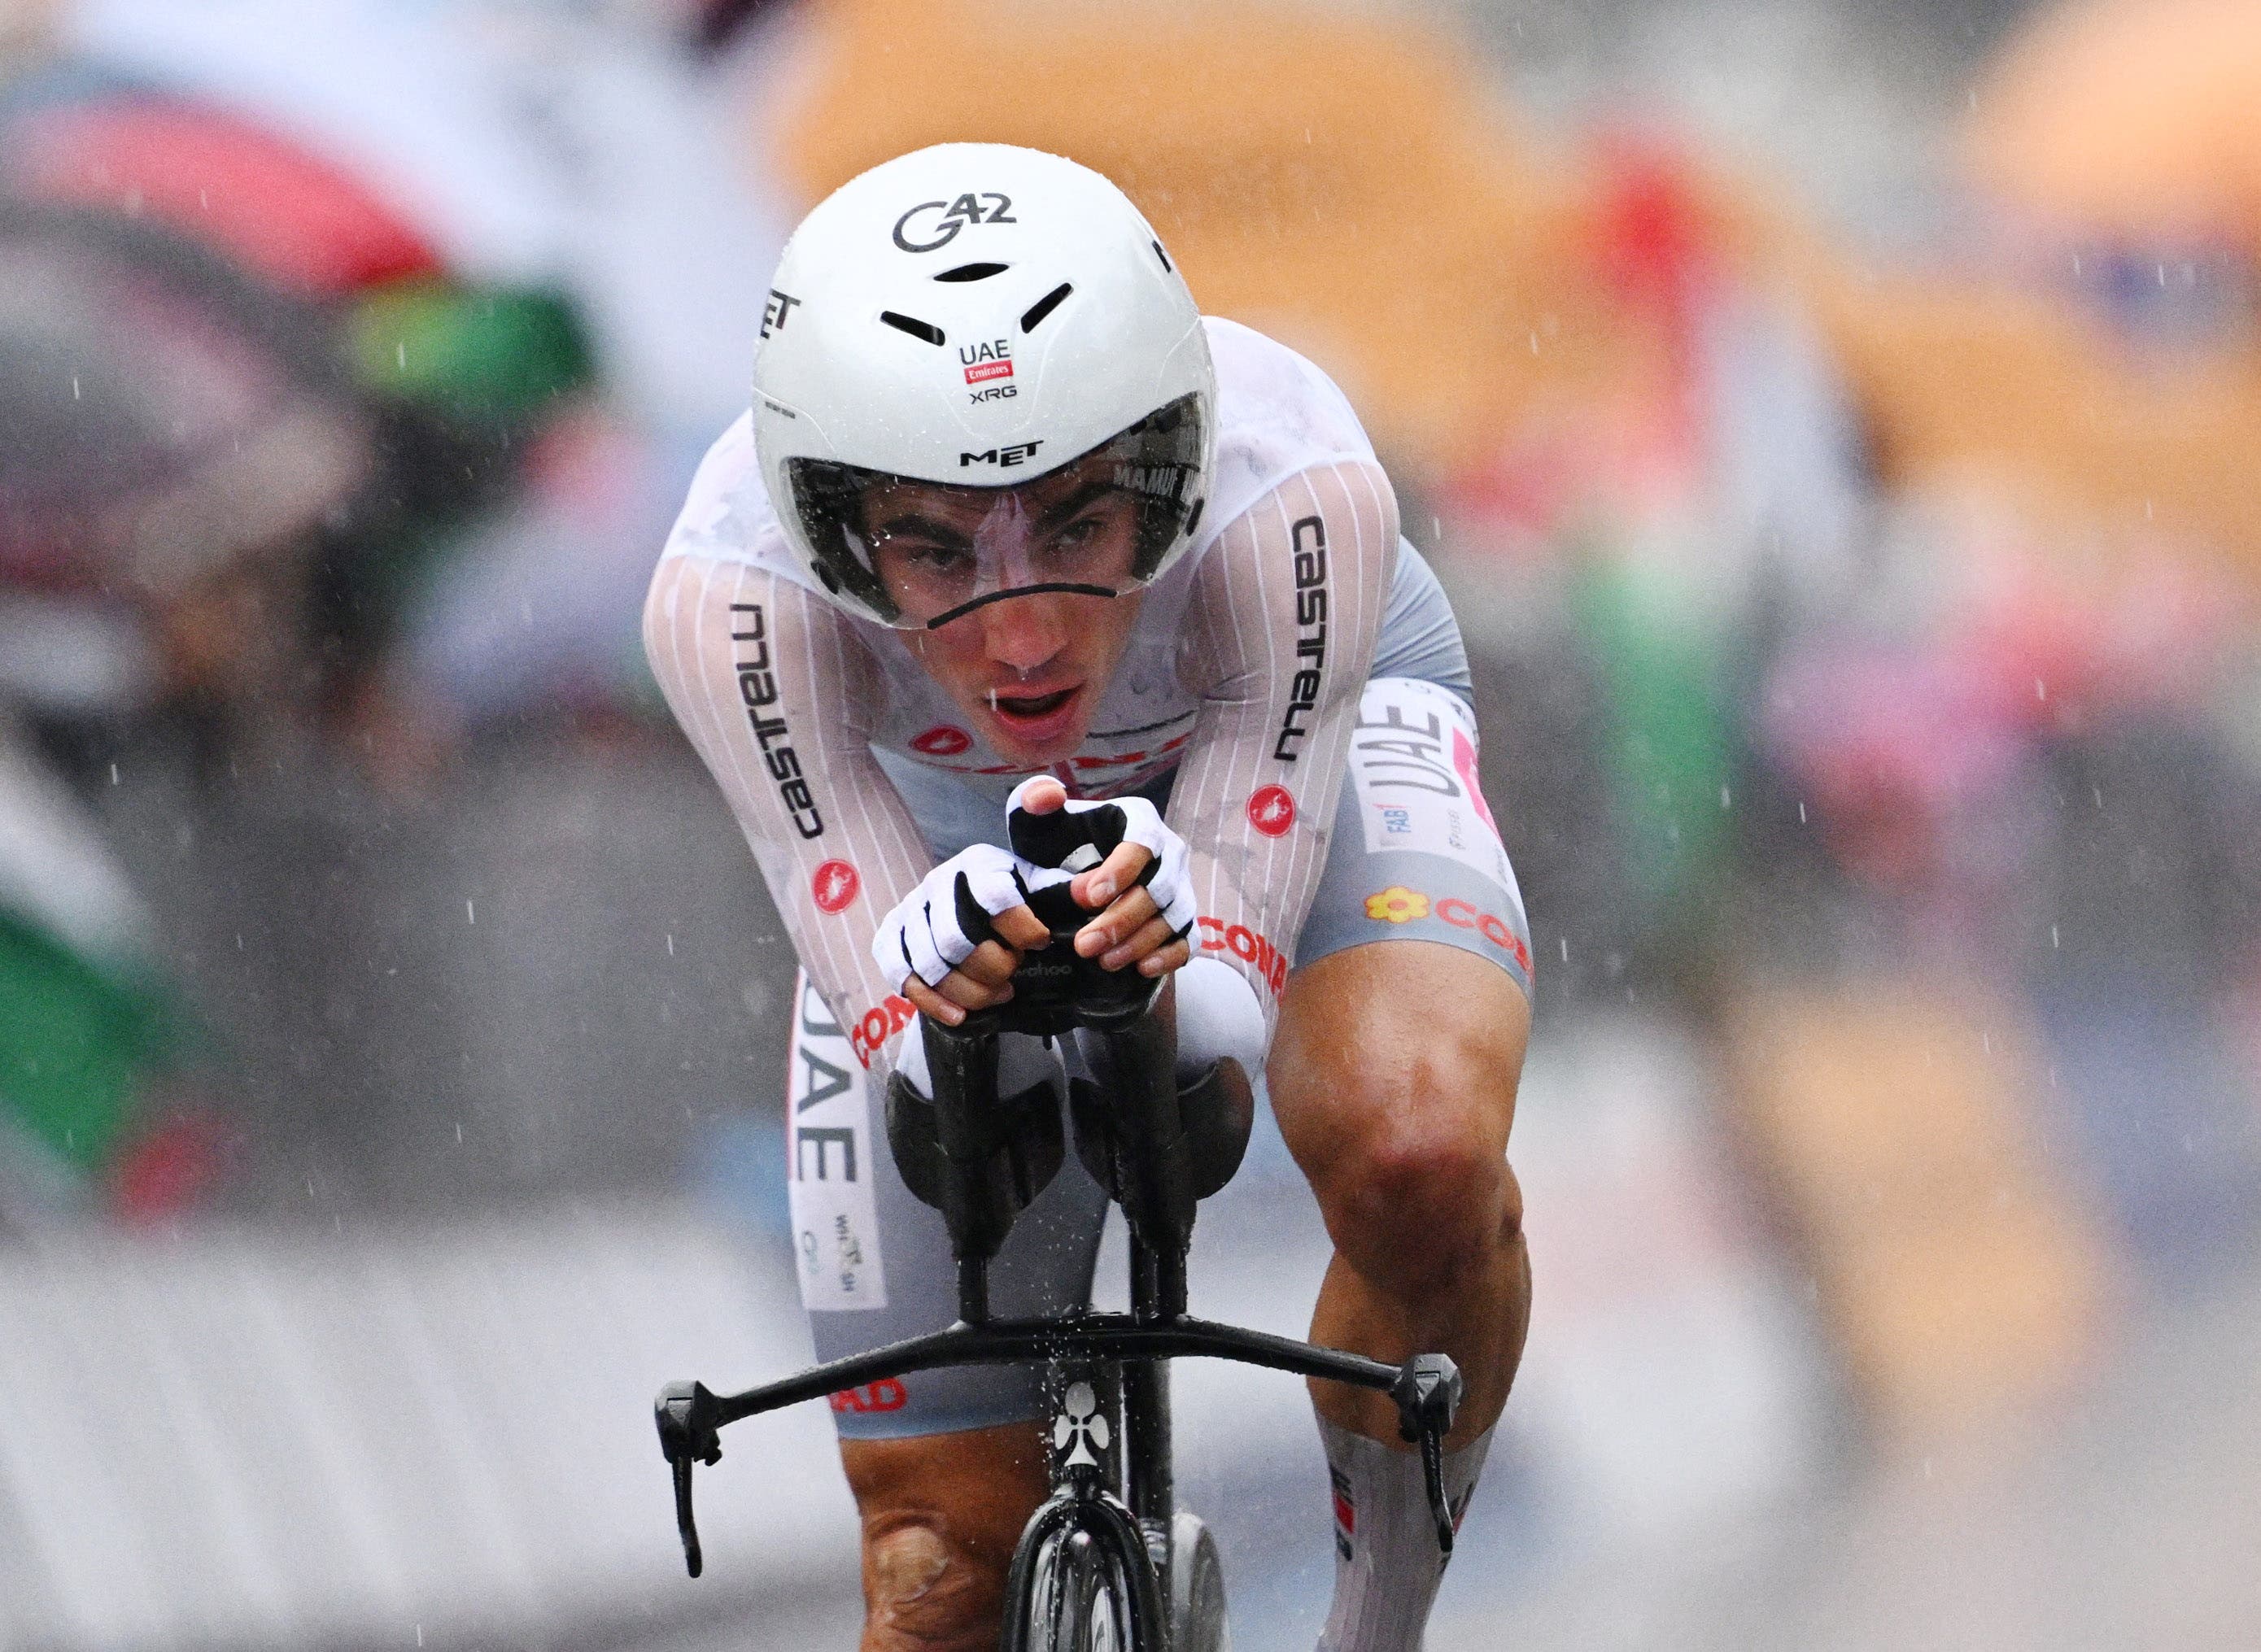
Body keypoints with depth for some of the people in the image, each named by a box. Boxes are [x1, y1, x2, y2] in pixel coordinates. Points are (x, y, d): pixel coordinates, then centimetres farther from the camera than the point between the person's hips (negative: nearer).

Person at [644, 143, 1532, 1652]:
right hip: (943, 819, 1)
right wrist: (940, 975, -60)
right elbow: (898, 1029, -37)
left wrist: (1172, 942, -60)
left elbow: (1228, 1009, -37)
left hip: (1299, 734, -1)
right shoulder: (734, 592, -39)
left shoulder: (1297, 497, -40)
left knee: (1423, 1160, -34)